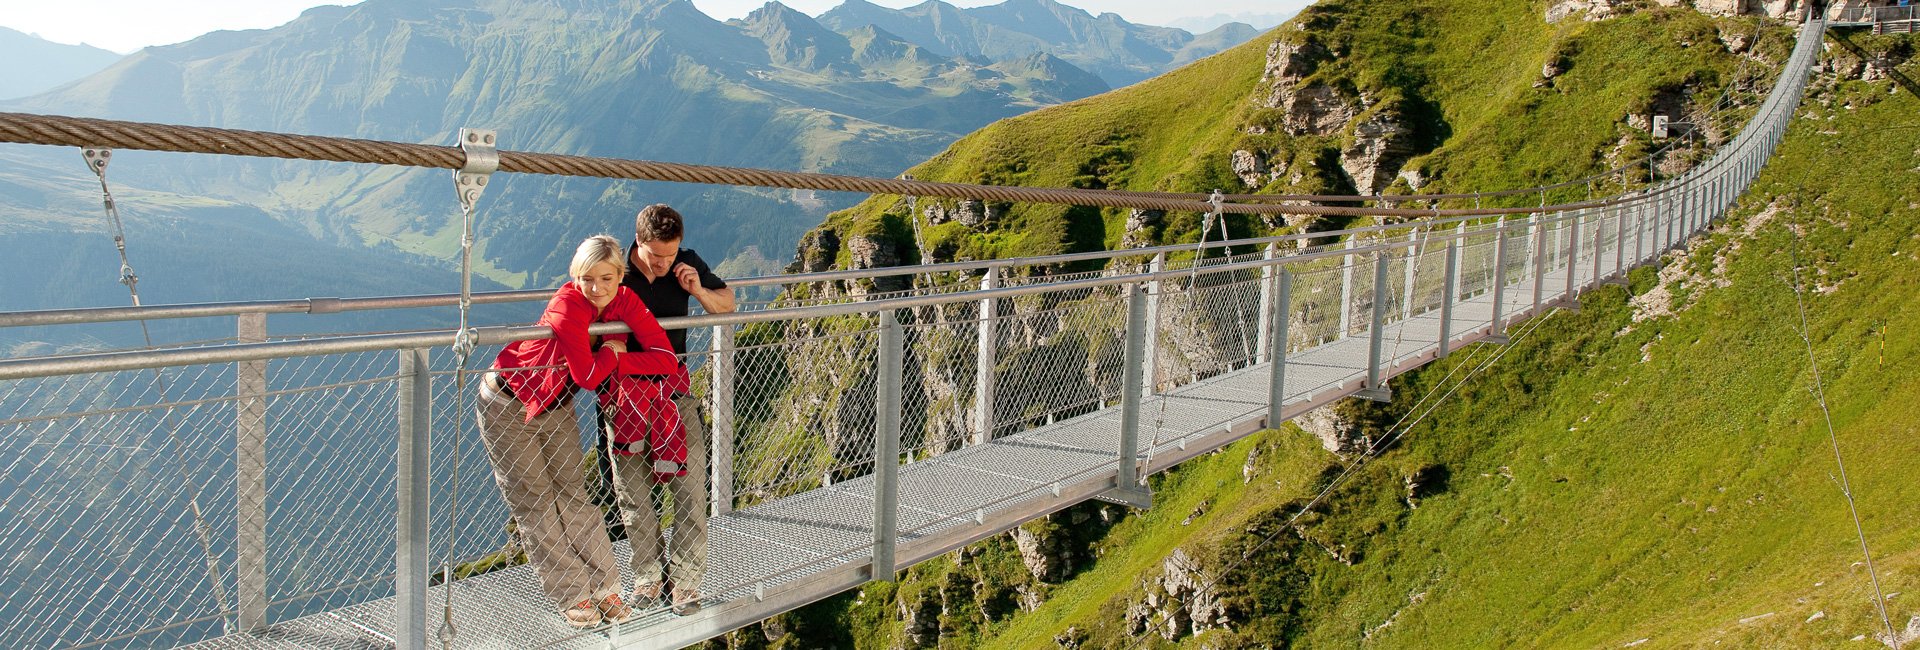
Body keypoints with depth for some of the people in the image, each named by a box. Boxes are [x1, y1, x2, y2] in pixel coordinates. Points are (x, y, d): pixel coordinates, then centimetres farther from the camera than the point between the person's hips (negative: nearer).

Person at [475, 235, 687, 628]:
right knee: (534, 503, 2)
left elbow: (665, 357, -22)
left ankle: (605, 587, 12)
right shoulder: (568, 306, -33)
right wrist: (612, 352, -17)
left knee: (573, 494, 8)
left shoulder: (625, 301, -15)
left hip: (556, 406, 5)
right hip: (507, 404, -5)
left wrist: (614, 358, -29)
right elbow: (588, 376, -35)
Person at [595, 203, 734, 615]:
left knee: (690, 487, -3)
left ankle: (685, 581, 9)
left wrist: (699, 291, -14)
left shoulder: (688, 265, -4)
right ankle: (647, 576, 22)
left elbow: (727, 304, 7)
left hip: (675, 390, 2)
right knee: (632, 490, 5)